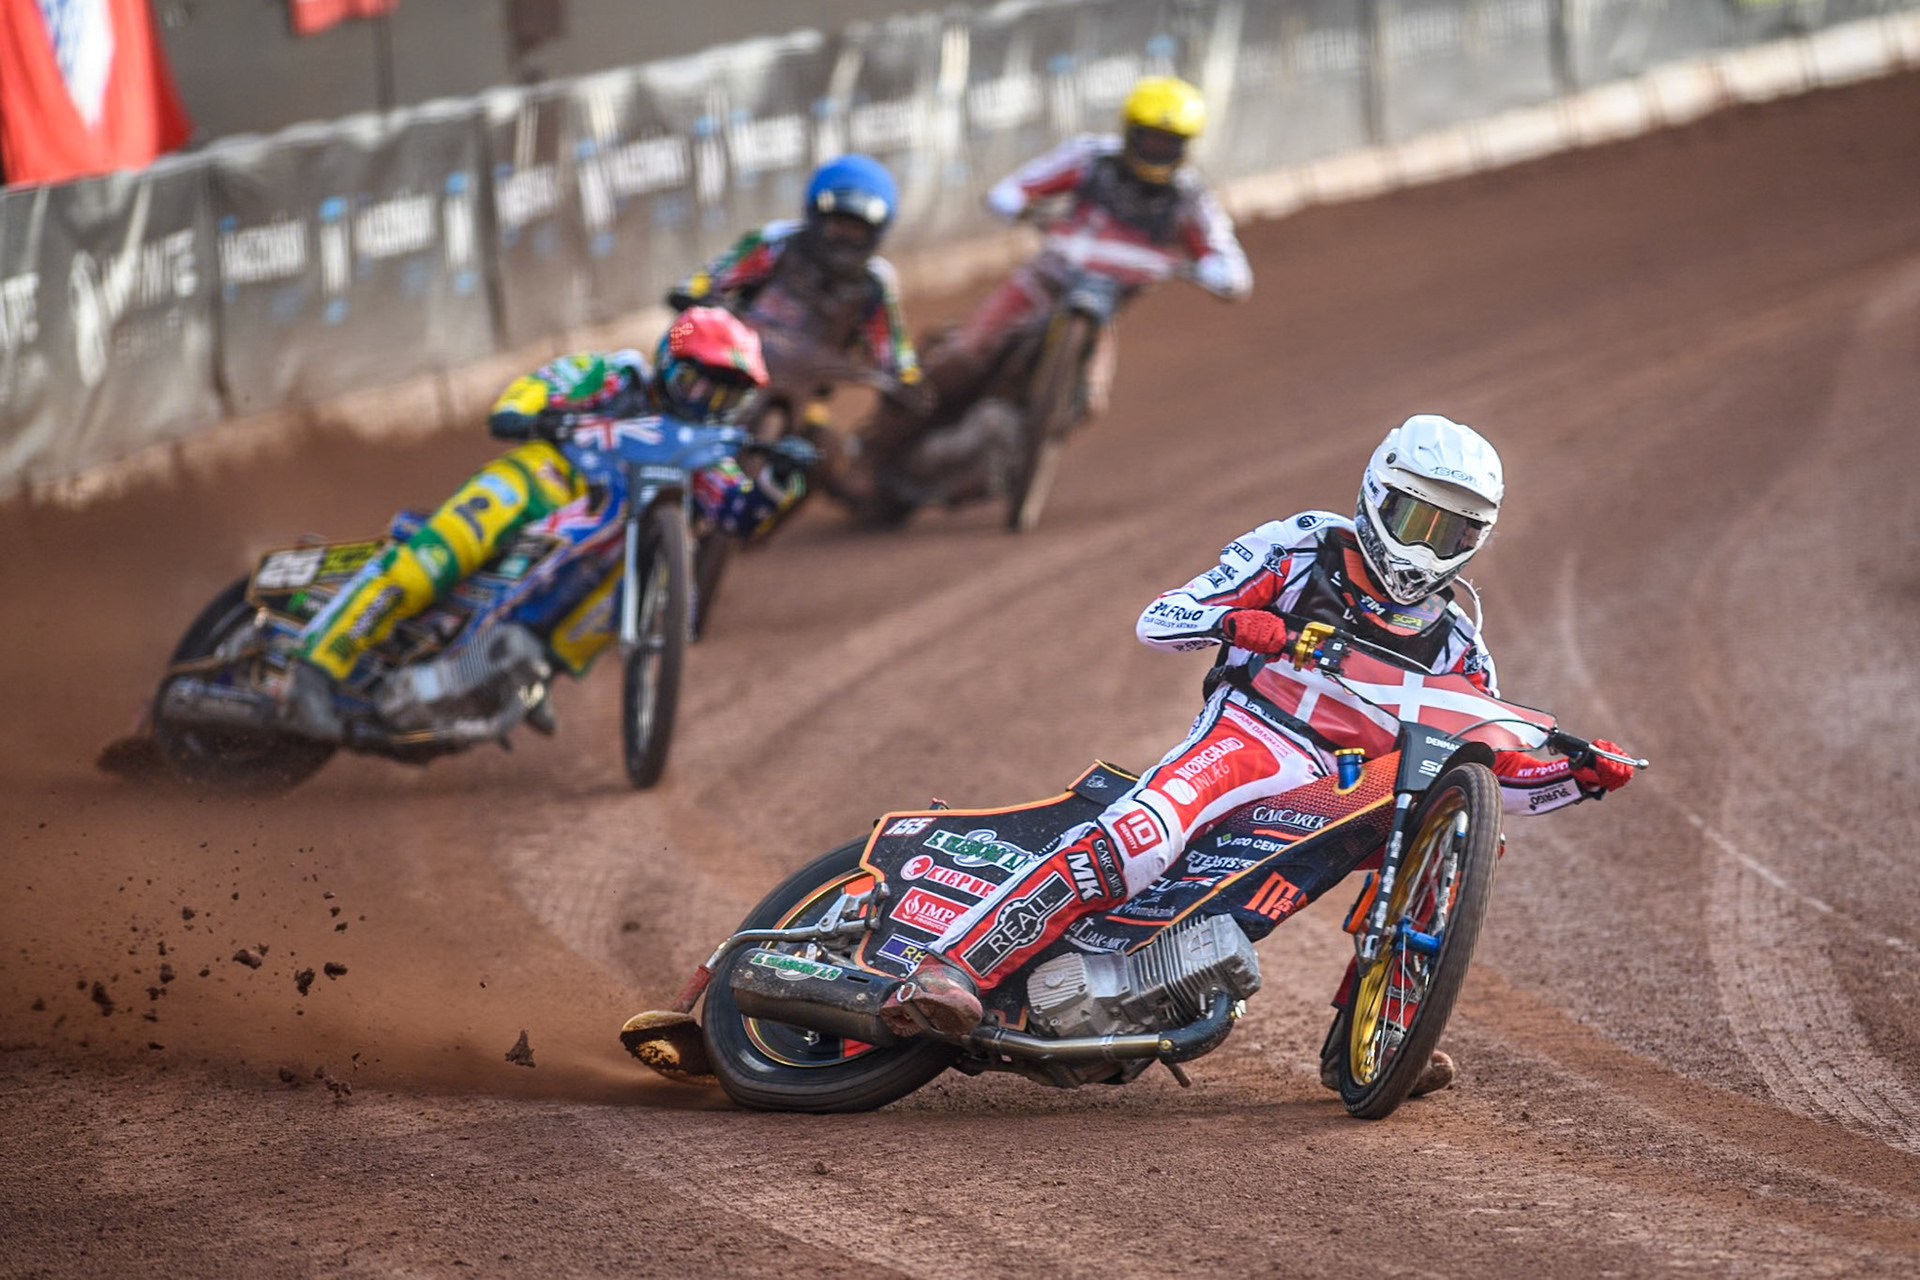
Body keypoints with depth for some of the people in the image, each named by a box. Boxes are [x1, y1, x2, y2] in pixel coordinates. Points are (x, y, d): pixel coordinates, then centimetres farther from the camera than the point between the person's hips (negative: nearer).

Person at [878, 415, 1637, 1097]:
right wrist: (1233, 620, -19)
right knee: (1138, 836, -32)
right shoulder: (1301, 549, 9)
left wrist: (1580, 776, 3)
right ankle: (949, 971, -37)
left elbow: (1500, 776, 22)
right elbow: (1158, 620, 2)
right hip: (1247, 735, -5)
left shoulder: (1453, 645, 22)